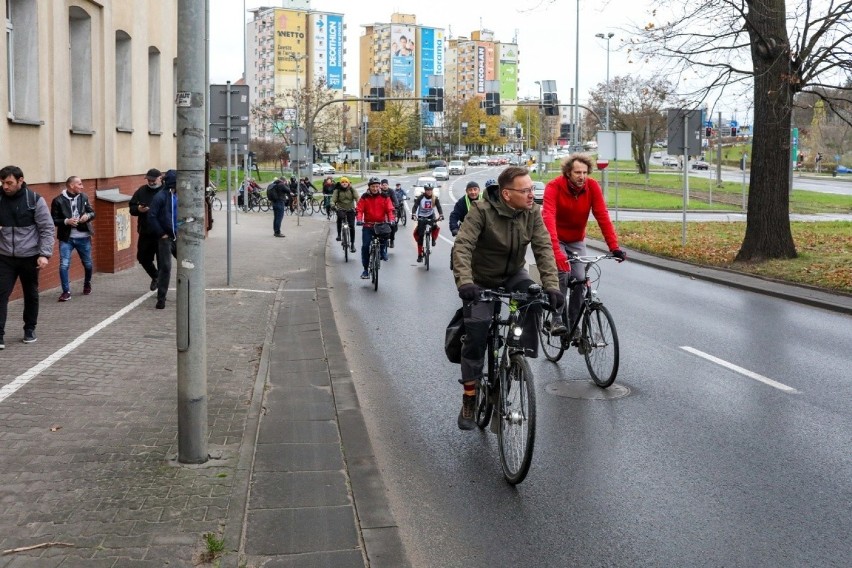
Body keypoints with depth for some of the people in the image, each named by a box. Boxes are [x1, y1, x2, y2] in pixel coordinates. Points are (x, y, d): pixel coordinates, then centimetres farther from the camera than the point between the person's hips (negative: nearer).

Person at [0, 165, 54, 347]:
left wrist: (45, 254, -14)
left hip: (29, 257, -1)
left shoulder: (35, 200, -7)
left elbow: (47, 229, -6)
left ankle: (30, 330, 27)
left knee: (31, 295, 11)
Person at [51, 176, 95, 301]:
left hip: (83, 237, 3)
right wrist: (66, 221, -23)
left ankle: (87, 284, 41)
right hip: (66, 238, -3)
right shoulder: (58, 200, -9)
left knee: (88, 264, 15)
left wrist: (88, 216, -12)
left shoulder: (84, 197, 2)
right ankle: (66, 292, 1)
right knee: (64, 265, -11)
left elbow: (92, 213, 11)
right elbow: (53, 220, -7)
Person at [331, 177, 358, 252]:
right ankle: (339, 234, -15)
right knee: (340, 217, -34)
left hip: (350, 210, 1)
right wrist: (333, 205, -31)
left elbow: (357, 197, -11)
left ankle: (352, 244, 9)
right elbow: (333, 199, -9)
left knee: (352, 226, -4)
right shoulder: (337, 190, -1)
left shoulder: (352, 189, 0)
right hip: (341, 209, -1)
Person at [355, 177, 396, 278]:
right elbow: (359, 210, -6)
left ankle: (383, 251, 3)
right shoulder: (364, 198, 1)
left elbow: (390, 210, -5)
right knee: (365, 246, -8)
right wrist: (359, 220, -25)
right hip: (368, 225, 0)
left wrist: (391, 220, -22)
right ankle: (365, 269, 2)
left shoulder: (384, 197, 2)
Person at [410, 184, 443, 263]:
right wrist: (413, 215, -42)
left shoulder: (435, 198, -12)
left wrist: (441, 215, -40)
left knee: (435, 227, -31)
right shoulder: (420, 197, -17)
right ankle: (420, 255, 0)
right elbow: (415, 206, -24)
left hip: (431, 216, 1)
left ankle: (433, 239, 2)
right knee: (420, 235, -7)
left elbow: (439, 207, -20)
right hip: (421, 217, -1)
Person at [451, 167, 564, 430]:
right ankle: (469, 400, 7)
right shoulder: (482, 211, -26)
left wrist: (551, 286, -32)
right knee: (476, 336, -7)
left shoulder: (532, 212, -14)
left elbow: (543, 248, -19)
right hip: (481, 280, -3)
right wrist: (465, 282, -50)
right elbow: (462, 246, -35)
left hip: (514, 274, 3)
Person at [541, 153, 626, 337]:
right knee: (562, 273, -25)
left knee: (579, 279, -7)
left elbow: (603, 217, -19)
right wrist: (556, 251, -50)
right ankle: (556, 320, -15)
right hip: (556, 240, -3)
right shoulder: (554, 187, -26)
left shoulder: (592, 187, -16)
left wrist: (614, 247, -28)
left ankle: (573, 324, 8)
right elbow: (548, 218, -38)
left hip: (577, 241, 3)